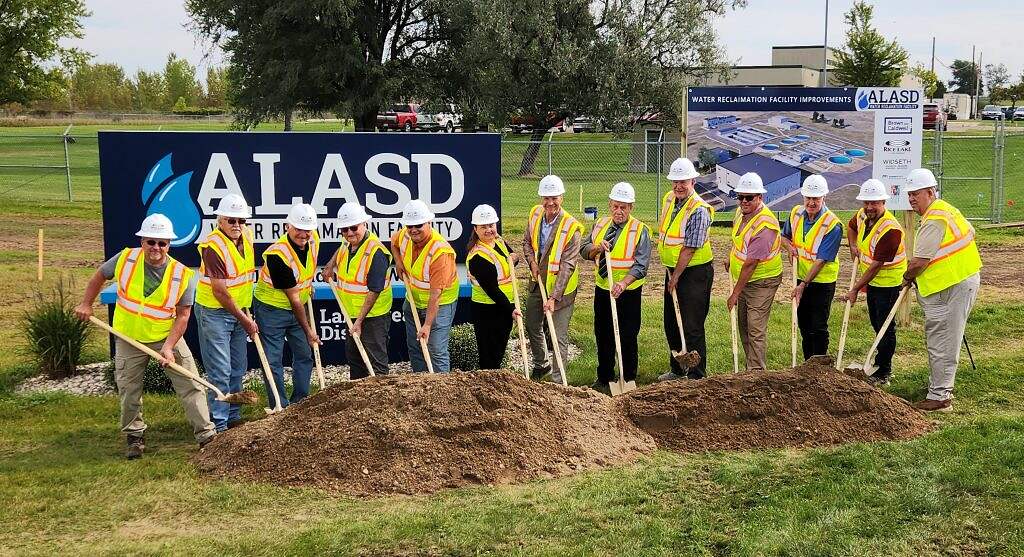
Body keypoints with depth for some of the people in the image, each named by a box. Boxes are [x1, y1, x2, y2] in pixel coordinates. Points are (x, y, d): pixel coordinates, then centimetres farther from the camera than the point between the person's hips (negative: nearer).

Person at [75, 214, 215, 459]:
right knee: (129, 392, 9)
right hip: (129, 339, 1)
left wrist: (168, 347, -19)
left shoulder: (182, 275, -15)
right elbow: (100, 276, 9)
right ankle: (135, 437, 29)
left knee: (191, 386, -6)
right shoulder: (125, 259, -12)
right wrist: (86, 304, 7)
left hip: (168, 337, -1)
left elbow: (183, 316, -12)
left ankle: (206, 435, 2)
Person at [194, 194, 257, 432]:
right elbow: (220, 291, -21)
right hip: (214, 312, -8)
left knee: (238, 369, 15)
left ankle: (233, 417, 27)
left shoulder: (246, 238, 4)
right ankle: (219, 424, 0)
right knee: (220, 372, -6)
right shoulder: (213, 247, -22)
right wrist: (245, 320, -14)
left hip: (237, 312, 8)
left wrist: (246, 313, 16)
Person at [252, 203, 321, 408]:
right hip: (271, 308, -7)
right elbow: (293, 298, -24)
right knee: (273, 360, -3)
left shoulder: (313, 239, -9)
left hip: (296, 308, 7)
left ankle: (300, 402, 26)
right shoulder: (278, 254, -30)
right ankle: (281, 408, 6)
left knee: (304, 355, 13)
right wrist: (308, 330, -18)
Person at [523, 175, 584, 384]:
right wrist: (532, 261, -8)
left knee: (559, 337, -6)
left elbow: (567, 266, -26)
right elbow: (527, 241, 13)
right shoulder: (535, 214, -5)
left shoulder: (572, 227, -24)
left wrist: (554, 297, -31)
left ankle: (559, 381, 3)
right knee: (532, 326, 22)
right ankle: (541, 365, 45)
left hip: (561, 288, -7)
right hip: (538, 283, 7)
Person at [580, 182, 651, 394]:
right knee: (603, 336, 13)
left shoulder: (640, 230, -10)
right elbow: (584, 251, 6)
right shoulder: (600, 224, 7)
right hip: (602, 290, 5)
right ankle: (604, 380, 27)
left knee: (627, 339, 2)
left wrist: (623, 283, -31)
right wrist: (597, 248, -15)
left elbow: (640, 266, -17)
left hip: (627, 293, -5)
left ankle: (628, 382, 16)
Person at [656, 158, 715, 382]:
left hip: (694, 272, -8)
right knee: (670, 323, 16)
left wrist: (676, 277, -15)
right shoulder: (668, 199, 5)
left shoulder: (699, 210, -20)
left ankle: (696, 376, 5)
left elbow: (689, 249, -20)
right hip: (672, 270, 8)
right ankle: (677, 369, 30)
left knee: (692, 327, -5)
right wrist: (670, 272, 13)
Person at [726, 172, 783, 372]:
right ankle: (751, 368, 26)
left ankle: (757, 372, -4)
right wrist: (731, 258, 19)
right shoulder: (742, 212, 0)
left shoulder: (764, 225, -28)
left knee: (756, 329, -10)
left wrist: (735, 293, -24)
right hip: (743, 279, 9)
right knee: (743, 325, 15)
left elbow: (750, 264, -27)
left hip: (762, 281, -9)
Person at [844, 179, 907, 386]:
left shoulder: (890, 229, -29)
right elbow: (851, 227, 23)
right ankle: (880, 359, 37)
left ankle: (884, 373, 5)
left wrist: (855, 289, -22)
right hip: (872, 280, 8)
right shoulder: (862, 215, -4)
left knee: (885, 326, -3)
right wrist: (853, 246, 3)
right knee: (875, 322, 21)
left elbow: (876, 265, -26)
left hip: (887, 281, -8)